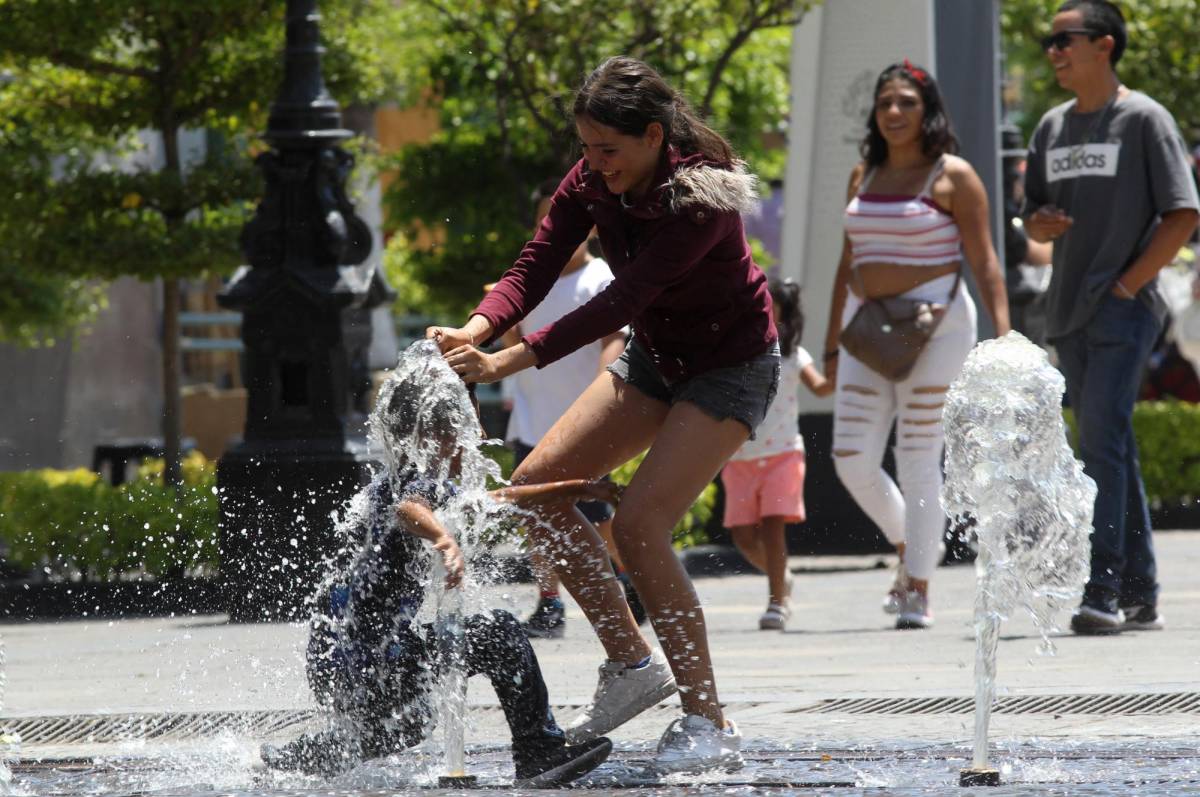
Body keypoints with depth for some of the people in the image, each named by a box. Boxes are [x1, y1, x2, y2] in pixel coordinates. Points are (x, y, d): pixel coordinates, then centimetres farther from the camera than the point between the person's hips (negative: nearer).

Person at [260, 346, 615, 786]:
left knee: (402, 729, 38)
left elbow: (497, 499, 29)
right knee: (497, 635, -15)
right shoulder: (422, 482, -11)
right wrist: (444, 539, -60)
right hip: (372, 657, -10)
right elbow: (409, 510, -38)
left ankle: (283, 761, 47)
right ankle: (541, 755, -22)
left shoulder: (391, 481, 19)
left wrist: (579, 488, 32)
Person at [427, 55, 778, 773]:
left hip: (732, 367, -8)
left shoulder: (703, 199, -31)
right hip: (656, 358, 8)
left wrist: (510, 362, -42)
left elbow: (621, 301, -36)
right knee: (538, 482, -4)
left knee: (640, 523, -22)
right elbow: (535, 268, -14)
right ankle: (632, 663, 5)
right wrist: (476, 331, -35)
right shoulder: (593, 183, -10)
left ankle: (710, 724, -14)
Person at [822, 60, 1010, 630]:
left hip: (933, 324, -5)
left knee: (919, 461, -6)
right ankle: (909, 548, 24)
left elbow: (983, 262, -5)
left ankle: (919, 590, 0)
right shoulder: (863, 177, 14)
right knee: (852, 459, -1)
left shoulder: (953, 177, -2)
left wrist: (1004, 335, -15)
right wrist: (833, 344, 17)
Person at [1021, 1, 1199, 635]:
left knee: (1103, 443, -17)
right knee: (1111, 447, 9)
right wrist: (1040, 223, -4)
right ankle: (1139, 594, 14)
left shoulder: (1143, 119, -5)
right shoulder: (1053, 128, 14)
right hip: (1069, 314, 7)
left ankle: (1103, 591, -20)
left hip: (1123, 312, -7)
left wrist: (1127, 284, -13)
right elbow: (1036, 218, 21)